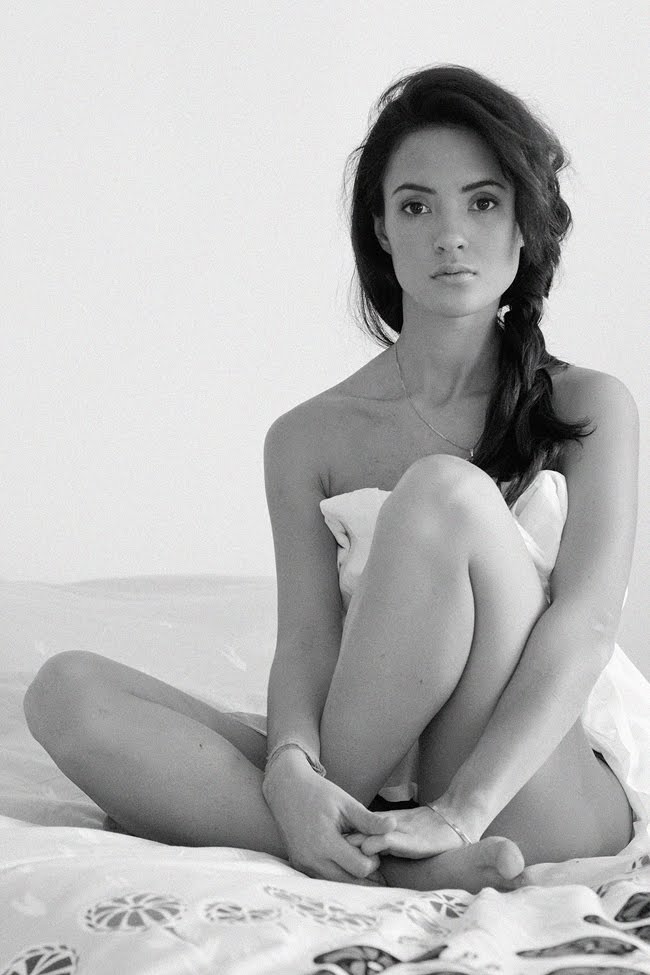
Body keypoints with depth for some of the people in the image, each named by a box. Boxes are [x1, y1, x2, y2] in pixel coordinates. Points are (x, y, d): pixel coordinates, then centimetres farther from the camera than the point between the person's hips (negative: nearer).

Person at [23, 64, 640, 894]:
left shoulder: (585, 407, 2)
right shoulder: (309, 438, 8)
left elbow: (585, 623, -12)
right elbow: (306, 645, -3)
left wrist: (463, 807, -27)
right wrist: (292, 772, -28)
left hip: (550, 807, -2)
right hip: (360, 788, 3)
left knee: (444, 492, -25)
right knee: (67, 691, -18)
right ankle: (394, 864, -30)